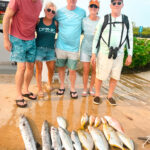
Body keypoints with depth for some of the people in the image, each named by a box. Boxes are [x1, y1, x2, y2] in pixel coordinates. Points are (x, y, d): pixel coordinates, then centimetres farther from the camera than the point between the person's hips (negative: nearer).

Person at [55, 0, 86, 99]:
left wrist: (77, 32, 0)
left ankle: (72, 89, 21)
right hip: (61, 46, 1)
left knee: (72, 70, 3)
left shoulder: (82, 12, 1)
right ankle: (62, 86, 31)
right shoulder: (60, 12, 2)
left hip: (74, 47, -1)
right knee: (61, 68, 12)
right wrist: (61, 32, 1)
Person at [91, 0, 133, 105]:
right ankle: (97, 95, 24)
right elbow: (96, 38, -1)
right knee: (100, 76, 4)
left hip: (118, 55, 3)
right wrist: (93, 54, -6)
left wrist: (130, 55, 0)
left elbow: (129, 39, 5)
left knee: (115, 77, 8)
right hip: (104, 53, -2)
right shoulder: (103, 20, -3)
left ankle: (110, 96, 27)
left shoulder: (127, 21, 3)